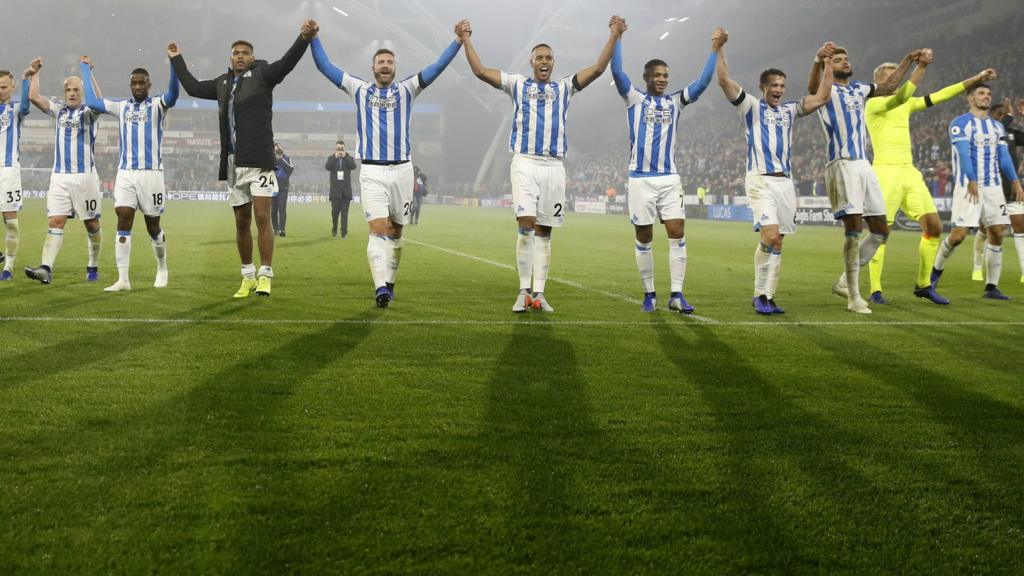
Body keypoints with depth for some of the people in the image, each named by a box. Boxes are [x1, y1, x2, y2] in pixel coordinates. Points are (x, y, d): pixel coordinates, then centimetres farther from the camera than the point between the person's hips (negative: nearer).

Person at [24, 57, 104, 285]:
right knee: (55, 222, -8)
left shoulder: (89, 112, 0)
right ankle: (46, 268, -20)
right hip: (59, 176, 3)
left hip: (85, 175, -3)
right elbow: (33, 97, 6)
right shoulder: (58, 111, 13)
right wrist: (35, 72, 5)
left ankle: (93, 268, 20)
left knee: (91, 224, 6)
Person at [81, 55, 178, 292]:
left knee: (153, 226, 7)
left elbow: (173, 94, -20)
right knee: (123, 222, -7)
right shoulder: (121, 106, 13)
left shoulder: (157, 105, 0)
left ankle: (162, 268, 29)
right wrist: (86, 70, 19)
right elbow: (92, 102, 15)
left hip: (151, 173, -3)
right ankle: (123, 279, -8)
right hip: (125, 173, 3)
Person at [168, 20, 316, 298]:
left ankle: (265, 276, -6)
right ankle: (248, 277, 18)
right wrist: (177, 60, 41)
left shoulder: (262, 75, 2)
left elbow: (286, 63, -14)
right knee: (242, 222, 9)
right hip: (233, 163, 6)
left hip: (259, 160, -6)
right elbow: (193, 87, 33)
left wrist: (303, 39, -30)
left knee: (262, 218, -9)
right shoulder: (222, 83, 19)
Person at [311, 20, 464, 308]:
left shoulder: (407, 89, 11)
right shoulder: (359, 89, 11)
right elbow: (325, 67, 12)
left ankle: (388, 284, 24)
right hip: (372, 172, -2)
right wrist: (313, 38, 3)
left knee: (395, 232, 10)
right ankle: (380, 288, -25)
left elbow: (437, 67, 5)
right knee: (379, 229, -15)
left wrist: (458, 40, -4)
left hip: (402, 170, 2)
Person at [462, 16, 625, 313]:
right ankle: (524, 291, -8)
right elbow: (480, 71, 8)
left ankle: (539, 294, 8)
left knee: (544, 231, 4)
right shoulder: (517, 84, 12)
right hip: (525, 163, -2)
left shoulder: (564, 87, 16)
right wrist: (467, 40, 5)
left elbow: (598, 69, 8)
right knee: (526, 225, -15)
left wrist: (613, 36, 2)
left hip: (553, 166, 2)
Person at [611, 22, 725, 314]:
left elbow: (702, 83, 5)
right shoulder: (634, 99, 4)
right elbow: (617, 71, -9)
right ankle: (649, 294, 12)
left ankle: (676, 295, -6)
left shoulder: (675, 102, 12)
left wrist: (715, 48, 0)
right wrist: (616, 37, -16)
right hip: (640, 179, -2)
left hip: (670, 179, 2)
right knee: (644, 239, 3)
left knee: (678, 234, -8)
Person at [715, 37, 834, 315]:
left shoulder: (789, 110, 19)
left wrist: (827, 62, 13)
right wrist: (719, 49, -7)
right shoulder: (751, 106, 6)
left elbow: (822, 97, 15)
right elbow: (724, 79, -4)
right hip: (760, 180, -5)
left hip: (785, 181, 5)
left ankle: (767, 296, 8)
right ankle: (759, 295, -6)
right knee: (770, 237, -19)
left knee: (777, 242, 3)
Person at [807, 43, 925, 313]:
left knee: (880, 231, 7)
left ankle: (845, 282, 17)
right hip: (842, 166, -8)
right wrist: (818, 60, -45)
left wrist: (907, 62, 26)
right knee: (854, 229, -13)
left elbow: (888, 86, 34)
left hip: (864, 166, 8)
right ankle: (854, 297, -6)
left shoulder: (858, 89, 20)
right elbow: (812, 88, -26)